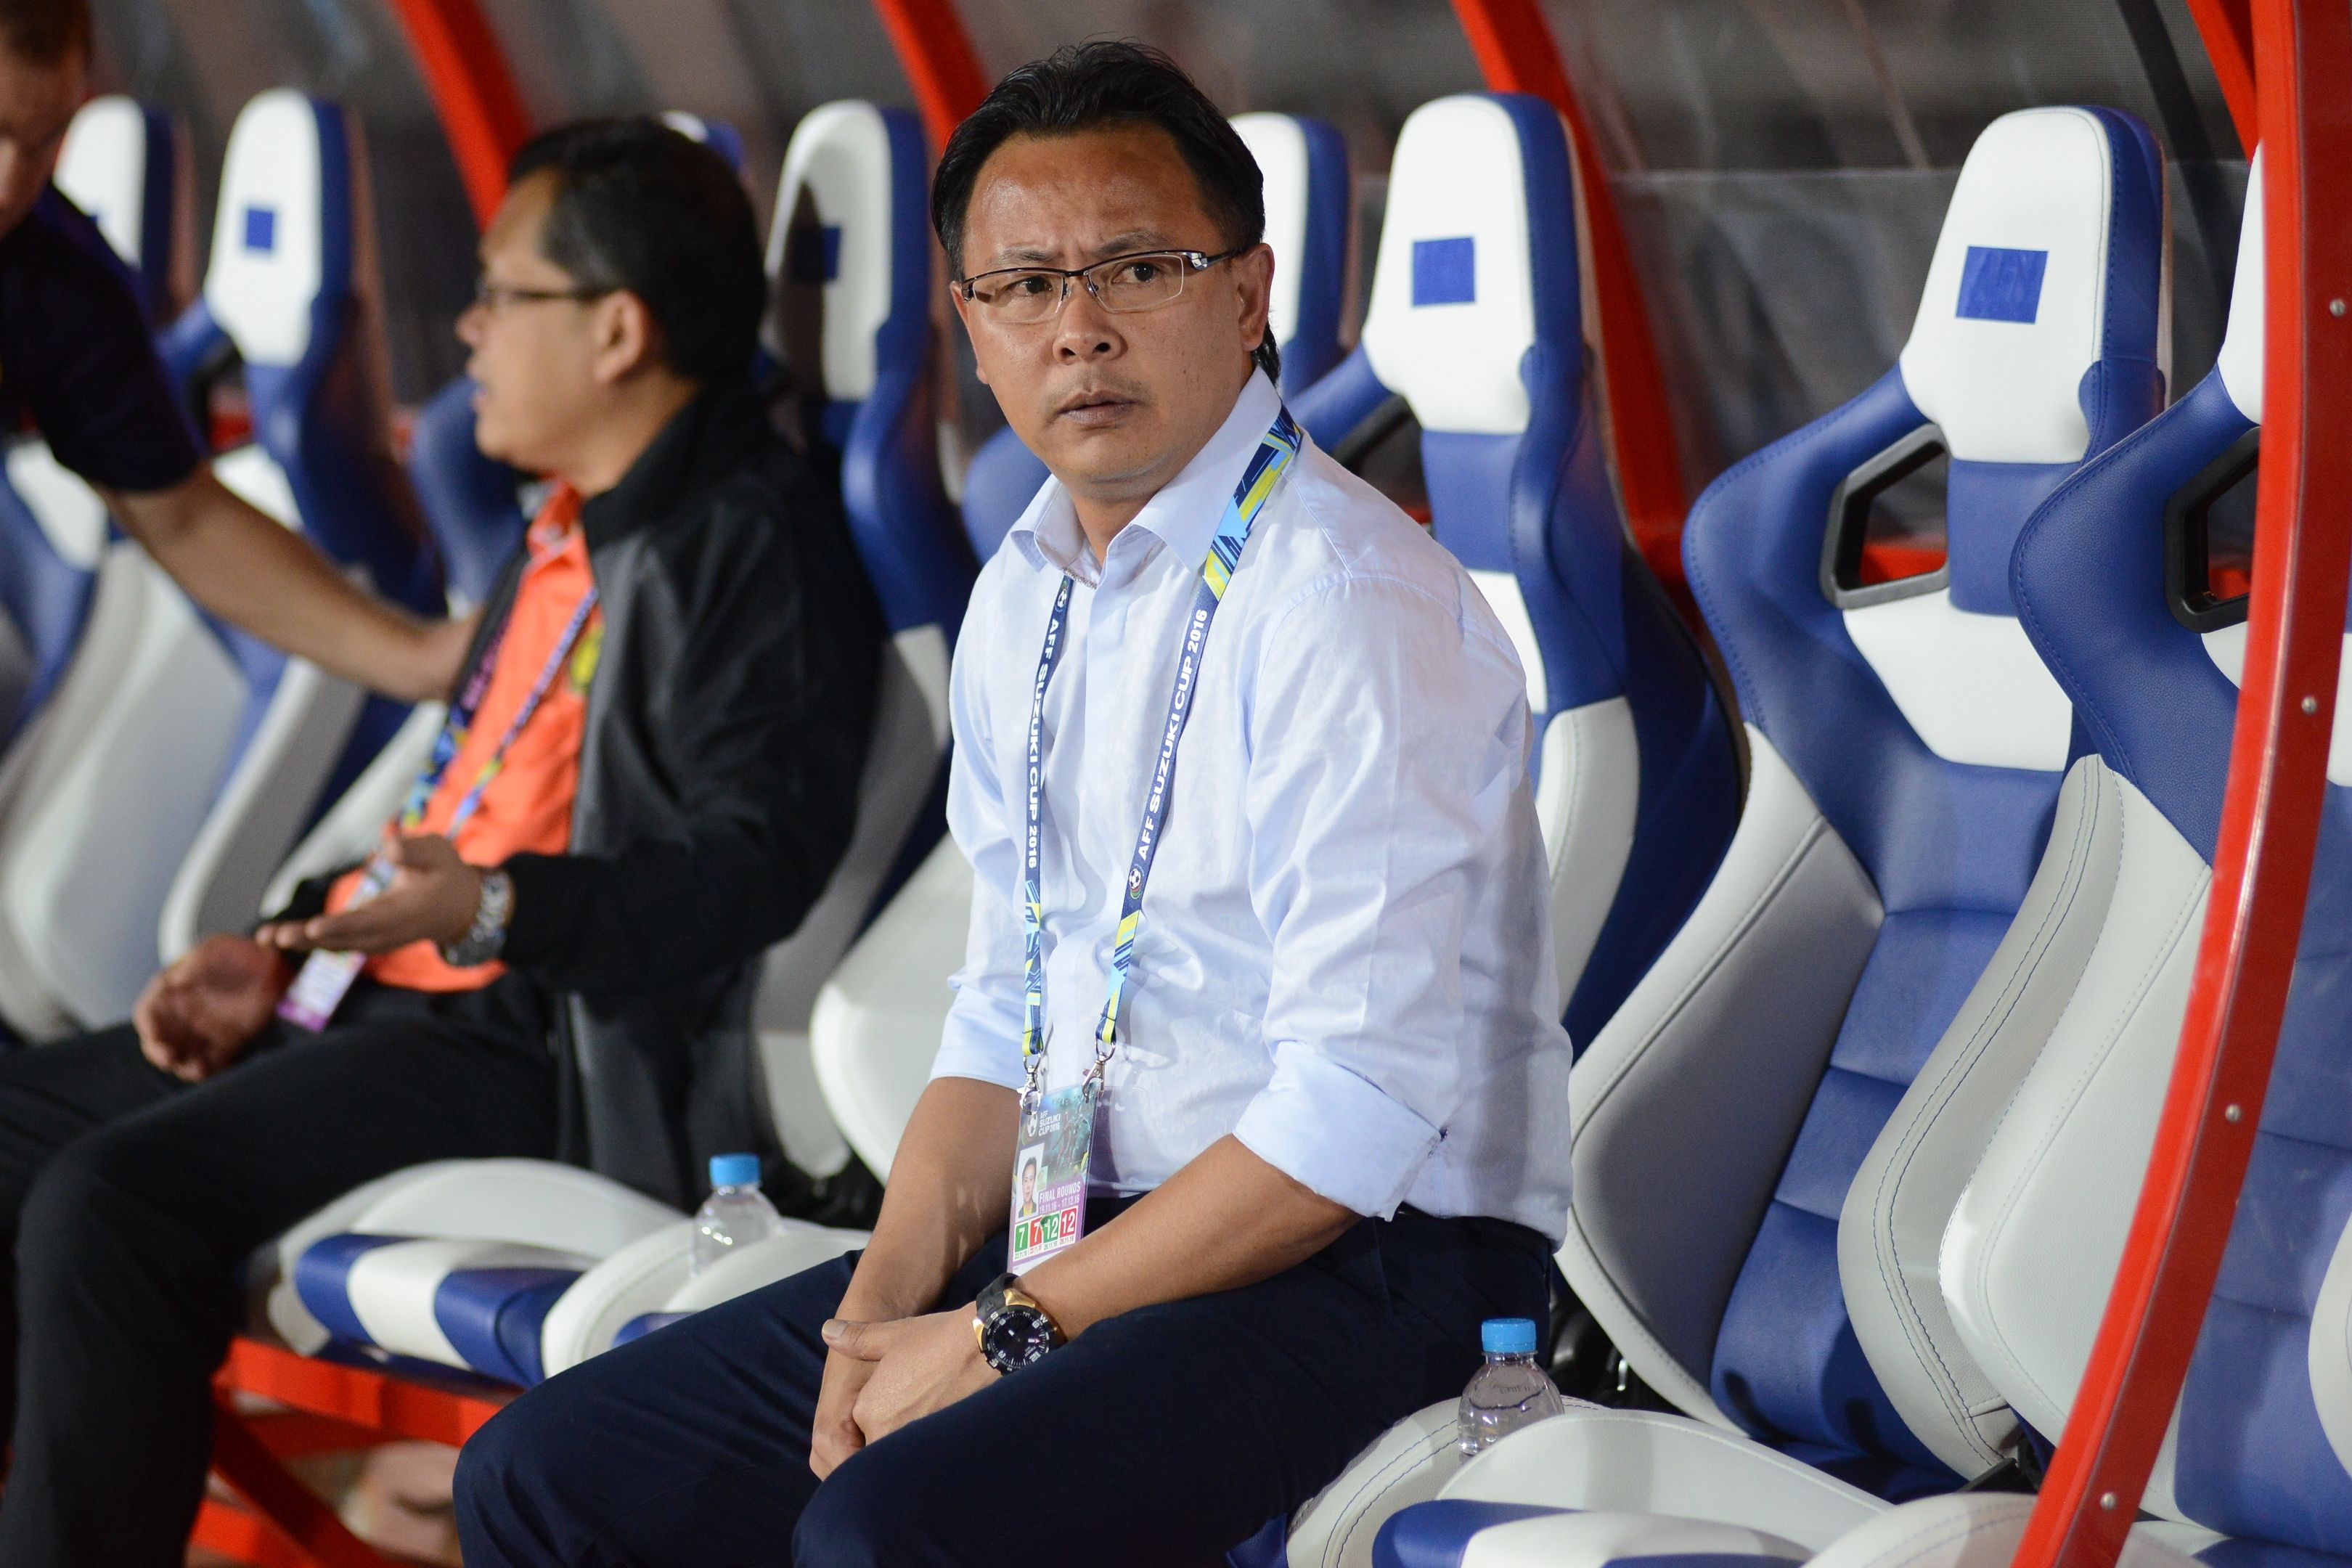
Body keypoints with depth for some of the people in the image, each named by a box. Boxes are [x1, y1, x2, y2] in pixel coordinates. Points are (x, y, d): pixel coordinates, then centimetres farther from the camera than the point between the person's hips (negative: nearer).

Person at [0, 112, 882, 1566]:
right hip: (376, 998, 11)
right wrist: (284, 950, 15)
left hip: (534, 1044, -10)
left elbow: (760, 861, -22)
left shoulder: (752, 539, -11)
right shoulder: (571, 534, 21)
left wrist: (493, 910, -33)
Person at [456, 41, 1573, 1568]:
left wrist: (1008, 1331, -17)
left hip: (1356, 1262, -8)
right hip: (1085, 1229, 8)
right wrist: (891, 1300, -2)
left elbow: (1354, 1112, -22)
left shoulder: (1348, 601, -17)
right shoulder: (1024, 599, 11)